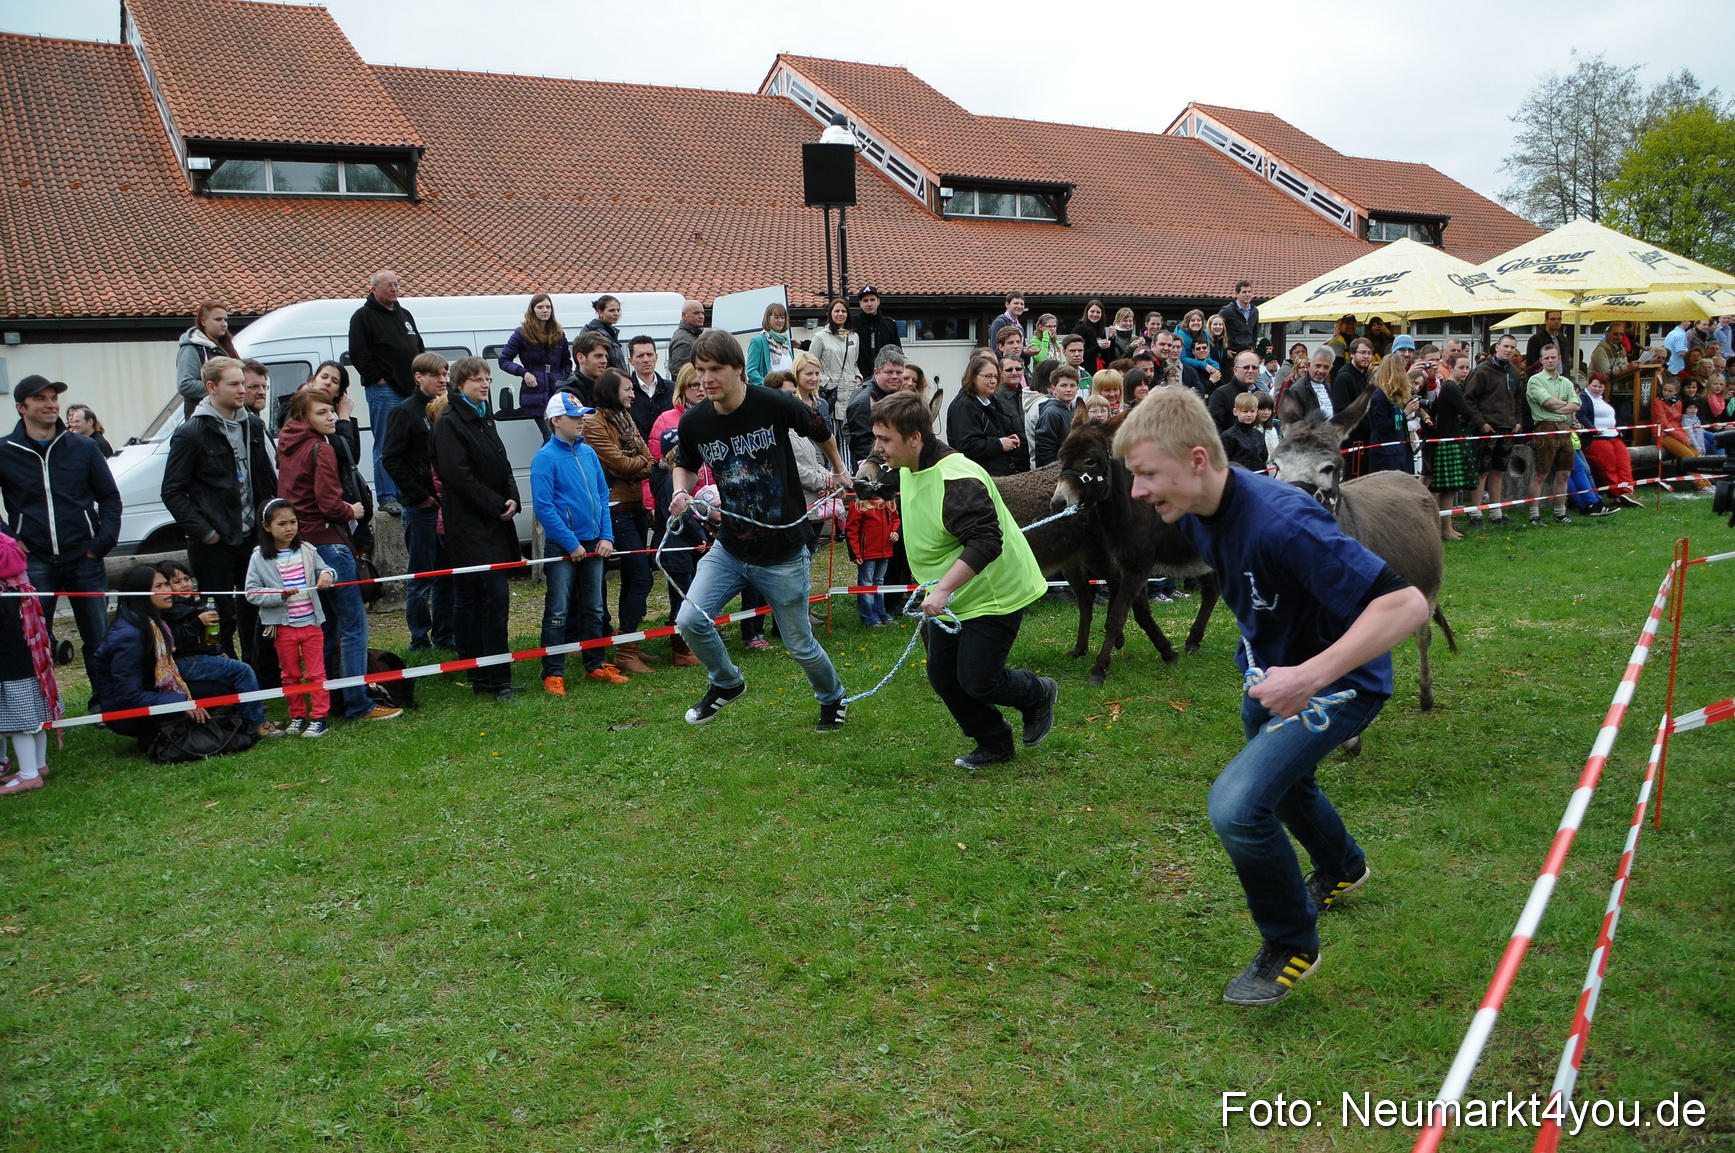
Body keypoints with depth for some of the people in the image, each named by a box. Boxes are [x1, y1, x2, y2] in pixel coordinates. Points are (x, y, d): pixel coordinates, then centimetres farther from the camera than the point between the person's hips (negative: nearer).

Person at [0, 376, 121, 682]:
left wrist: (102, 544, -3)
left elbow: (110, 497, 8)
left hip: (84, 560, 1)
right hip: (34, 563, -1)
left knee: (98, 641, 7)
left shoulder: (84, 447, 6)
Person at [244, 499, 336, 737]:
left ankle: (319, 717, 9)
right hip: (283, 626, -1)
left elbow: (324, 569, 9)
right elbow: (252, 592, -7)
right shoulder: (260, 558, -6)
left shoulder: (307, 551, 0)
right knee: (291, 675, 12)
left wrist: (327, 574, -15)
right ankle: (297, 717, 24)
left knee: (316, 673, 3)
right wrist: (279, 595, -20)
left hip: (311, 623, 1)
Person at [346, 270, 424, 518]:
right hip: (383, 392, -7)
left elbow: (420, 348, 24)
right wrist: (377, 379, -13)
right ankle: (387, 497, -4)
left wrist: (420, 378, 12)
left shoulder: (405, 315, 20)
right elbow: (358, 354, -11)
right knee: (386, 446, -6)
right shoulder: (363, 316, -2)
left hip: (410, 391, 7)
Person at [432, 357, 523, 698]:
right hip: (469, 526, -9)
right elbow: (460, 477, -17)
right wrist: (497, 506, -14)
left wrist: (512, 497, 1)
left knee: (471, 599, 11)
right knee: (496, 595, -13)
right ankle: (497, 680, -10)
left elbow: (503, 465, 19)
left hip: (494, 523, 9)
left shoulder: (484, 419, 18)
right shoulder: (449, 424, -9)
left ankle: (480, 677, 15)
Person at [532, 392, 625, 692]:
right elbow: (543, 507, -15)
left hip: (594, 543, 6)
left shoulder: (588, 452, 7)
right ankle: (553, 674, 6)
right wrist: (571, 544, -15)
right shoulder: (545, 458, -11)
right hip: (562, 548, -6)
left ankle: (596, 664, 26)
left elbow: (603, 495, 11)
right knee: (558, 612, -1)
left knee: (595, 609, 14)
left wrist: (607, 536, 1)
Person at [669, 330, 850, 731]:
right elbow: (685, 464, 14)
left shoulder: (774, 404, -17)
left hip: (783, 553, -3)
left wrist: (838, 469, 20)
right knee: (690, 621, -11)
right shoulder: (693, 421, -7)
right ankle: (727, 683, 20)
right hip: (729, 549, 3)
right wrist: (681, 491, -8)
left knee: (799, 644, 7)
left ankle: (833, 699, 38)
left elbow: (820, 430, 4)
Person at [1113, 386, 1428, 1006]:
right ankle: (1341, 869, 66)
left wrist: (1311, 674, -47)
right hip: (1271, 673, 9)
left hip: (1337, 681, -9)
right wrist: (1262, 660, 15)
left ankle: (1292, 947, 3)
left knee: (1238, 804, -25)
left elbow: (1406, 604, -41)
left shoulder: (1281, 522, -38)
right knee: (1281, 779, 31)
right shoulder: (1196, 513, -10)